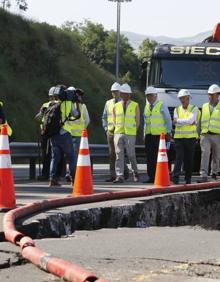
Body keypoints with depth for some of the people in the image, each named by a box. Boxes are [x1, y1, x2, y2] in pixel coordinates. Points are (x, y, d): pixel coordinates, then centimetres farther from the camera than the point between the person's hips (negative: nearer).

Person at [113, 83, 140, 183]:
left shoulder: (135, 106, 4)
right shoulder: (116, 106, 10)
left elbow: (137, 121, 9)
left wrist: (133, 131, 8)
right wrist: (118, 128, 10)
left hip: (130, 134, -2)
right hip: (118, 133, 2)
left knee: (131, 155, -1)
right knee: (119, 154, -7)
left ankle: (135, 173, 22)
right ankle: (119, 176, -10)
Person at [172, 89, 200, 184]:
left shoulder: (194, 109, 3)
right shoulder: (177, 110, 12)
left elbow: (191, 120, -15)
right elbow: (176, 123, -3)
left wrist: (178, 121, -10)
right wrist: (188, 122, -11)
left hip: (190, 137, -1)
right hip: (179, 137, 1)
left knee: (189, 159, 3)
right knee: (179, 157, -10)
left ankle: (188, 179, 10)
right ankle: (175, 178, -14)